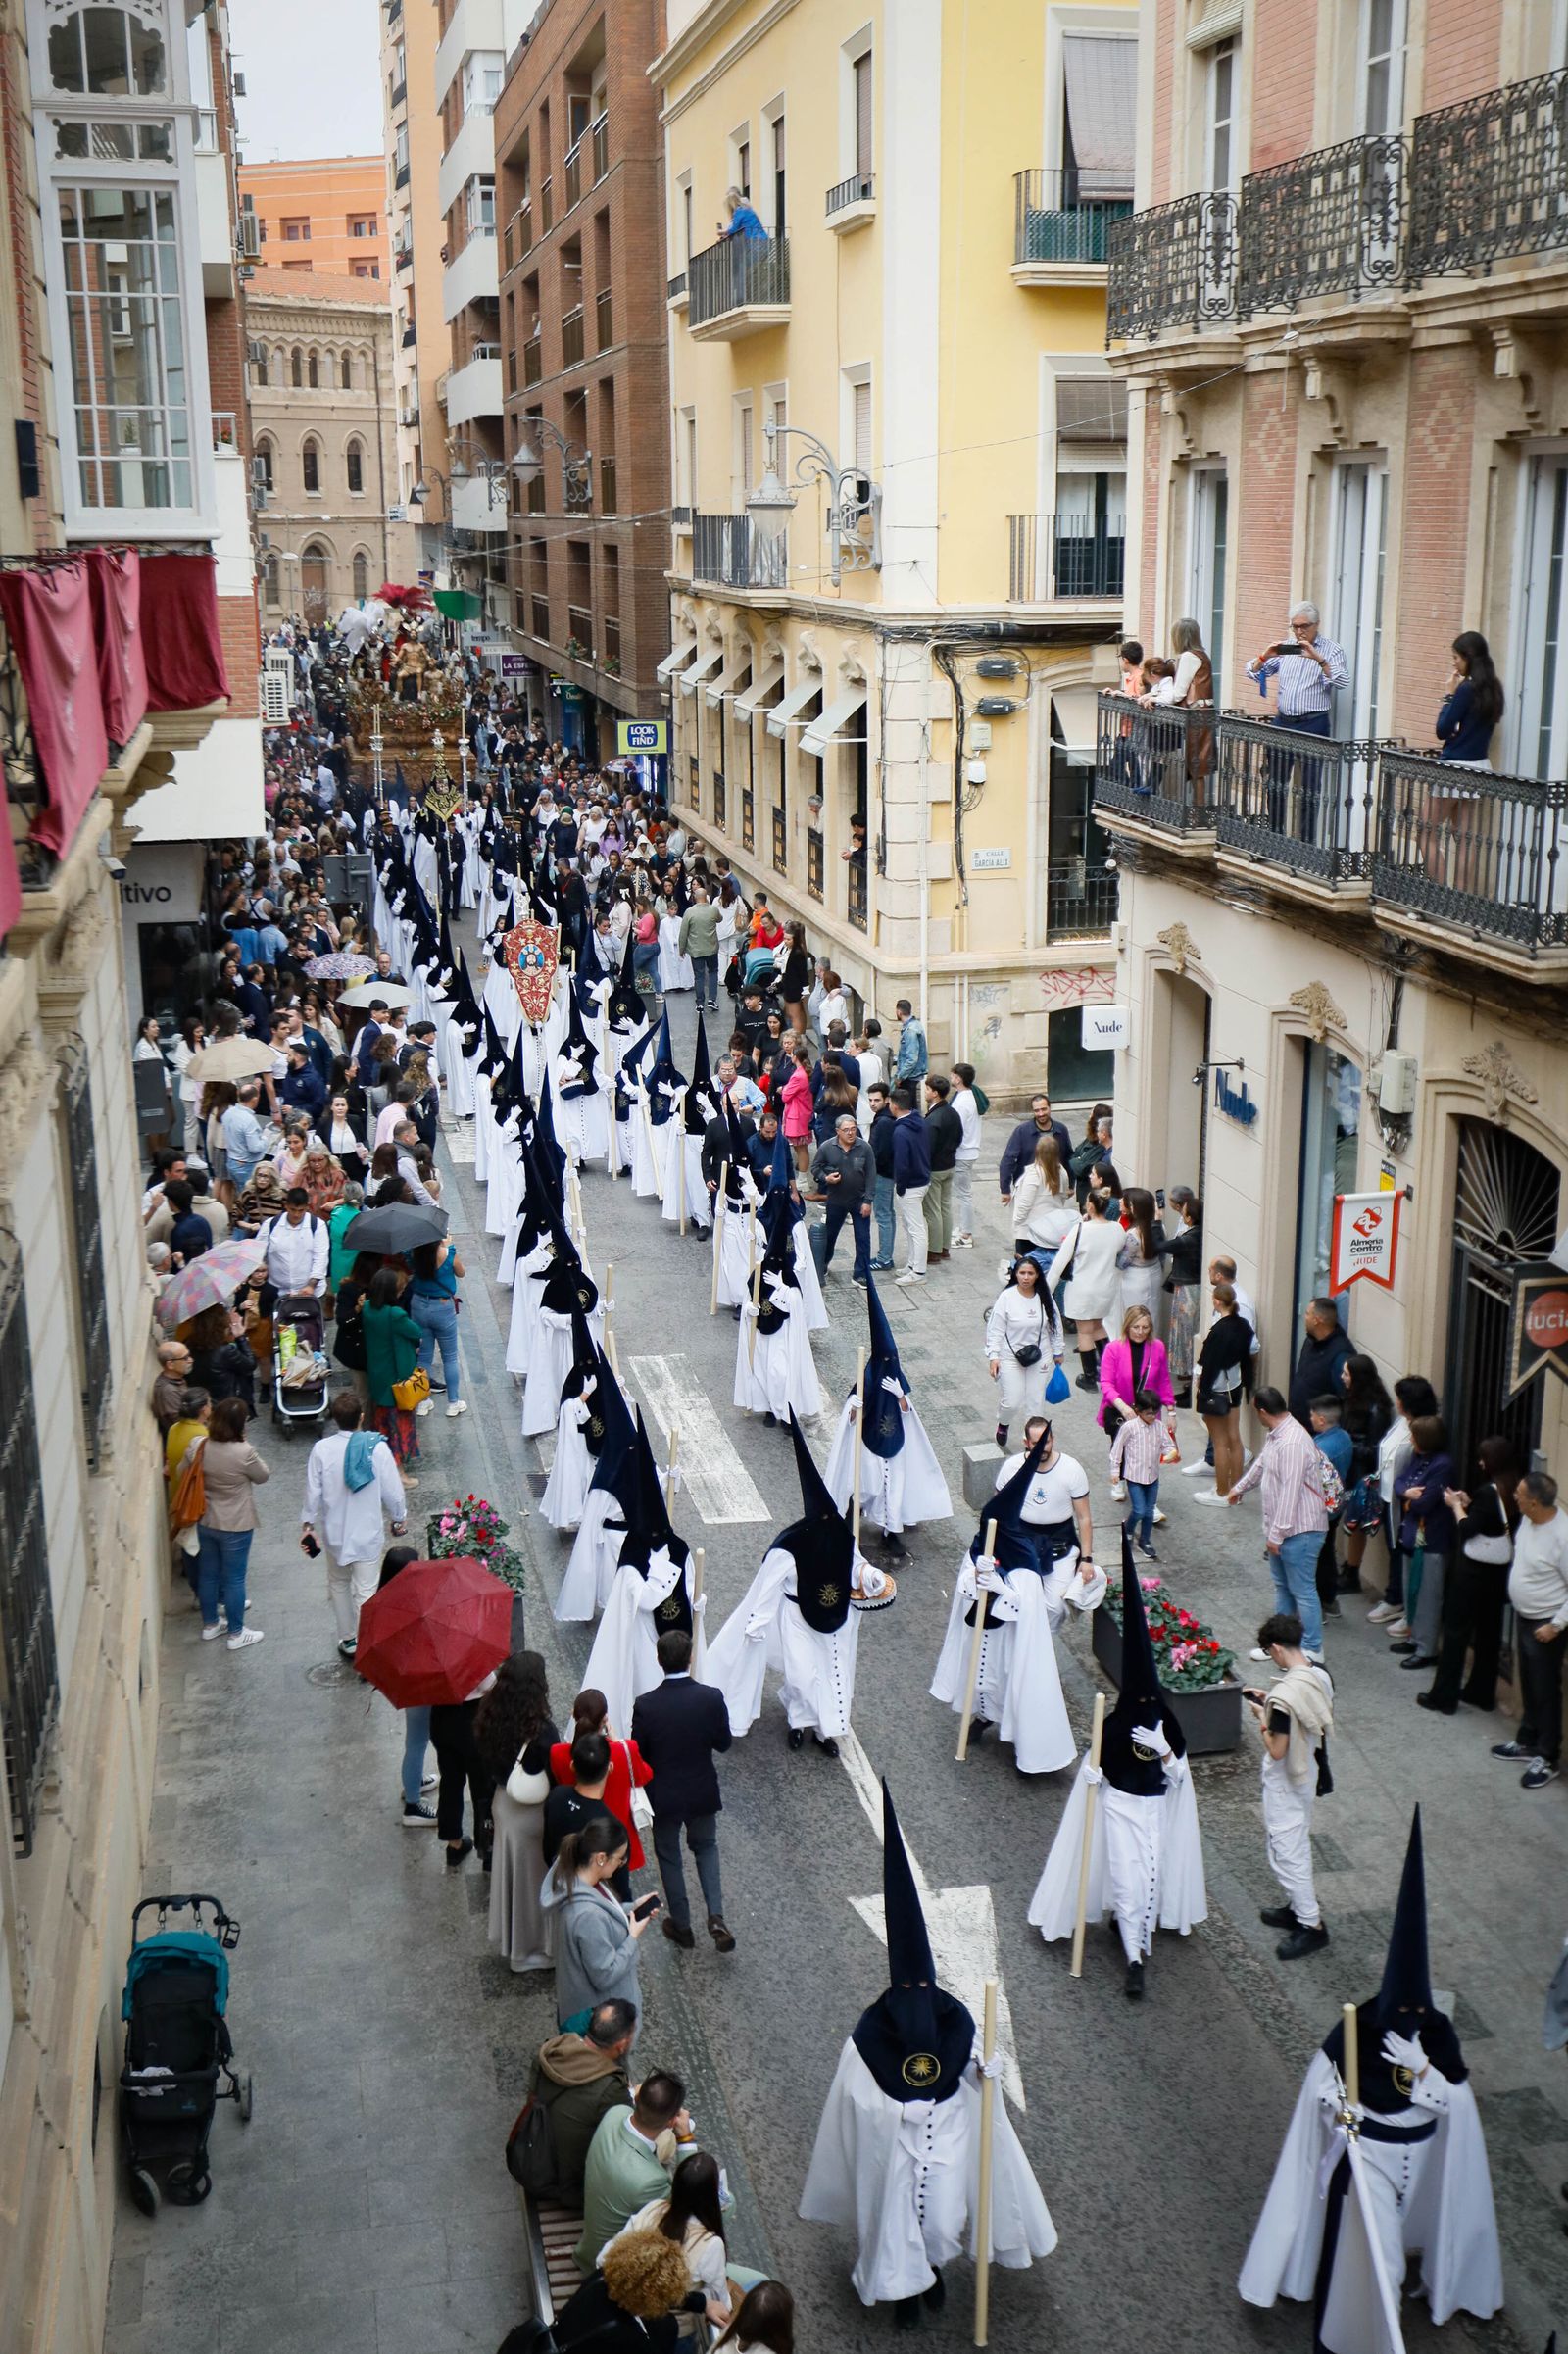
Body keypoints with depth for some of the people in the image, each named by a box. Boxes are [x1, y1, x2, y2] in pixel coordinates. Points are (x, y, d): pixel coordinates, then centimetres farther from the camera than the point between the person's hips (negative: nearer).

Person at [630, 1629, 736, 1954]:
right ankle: (716, 1917, 10)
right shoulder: (711, 1698, -20)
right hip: (702, 1793, 1)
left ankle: (682, 1927, 32)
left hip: (663, 1796, -1)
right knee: (706, 1847, 25)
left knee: (669, 1857, 20)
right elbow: (724, 1743, -7)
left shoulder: (646, 1705, -23)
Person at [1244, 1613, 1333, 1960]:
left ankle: (1311, 1925, 13)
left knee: (1285, 1853, 5)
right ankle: (1297, 1907, 38)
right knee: (1297, 1846, 24)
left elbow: (1277, 1750, -27)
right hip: (1310, 1773, 9)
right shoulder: (1320, 1674, -7)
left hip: (1286, 1782, -9)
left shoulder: (1283, 1695, -33)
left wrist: (1263, 1717, -11)